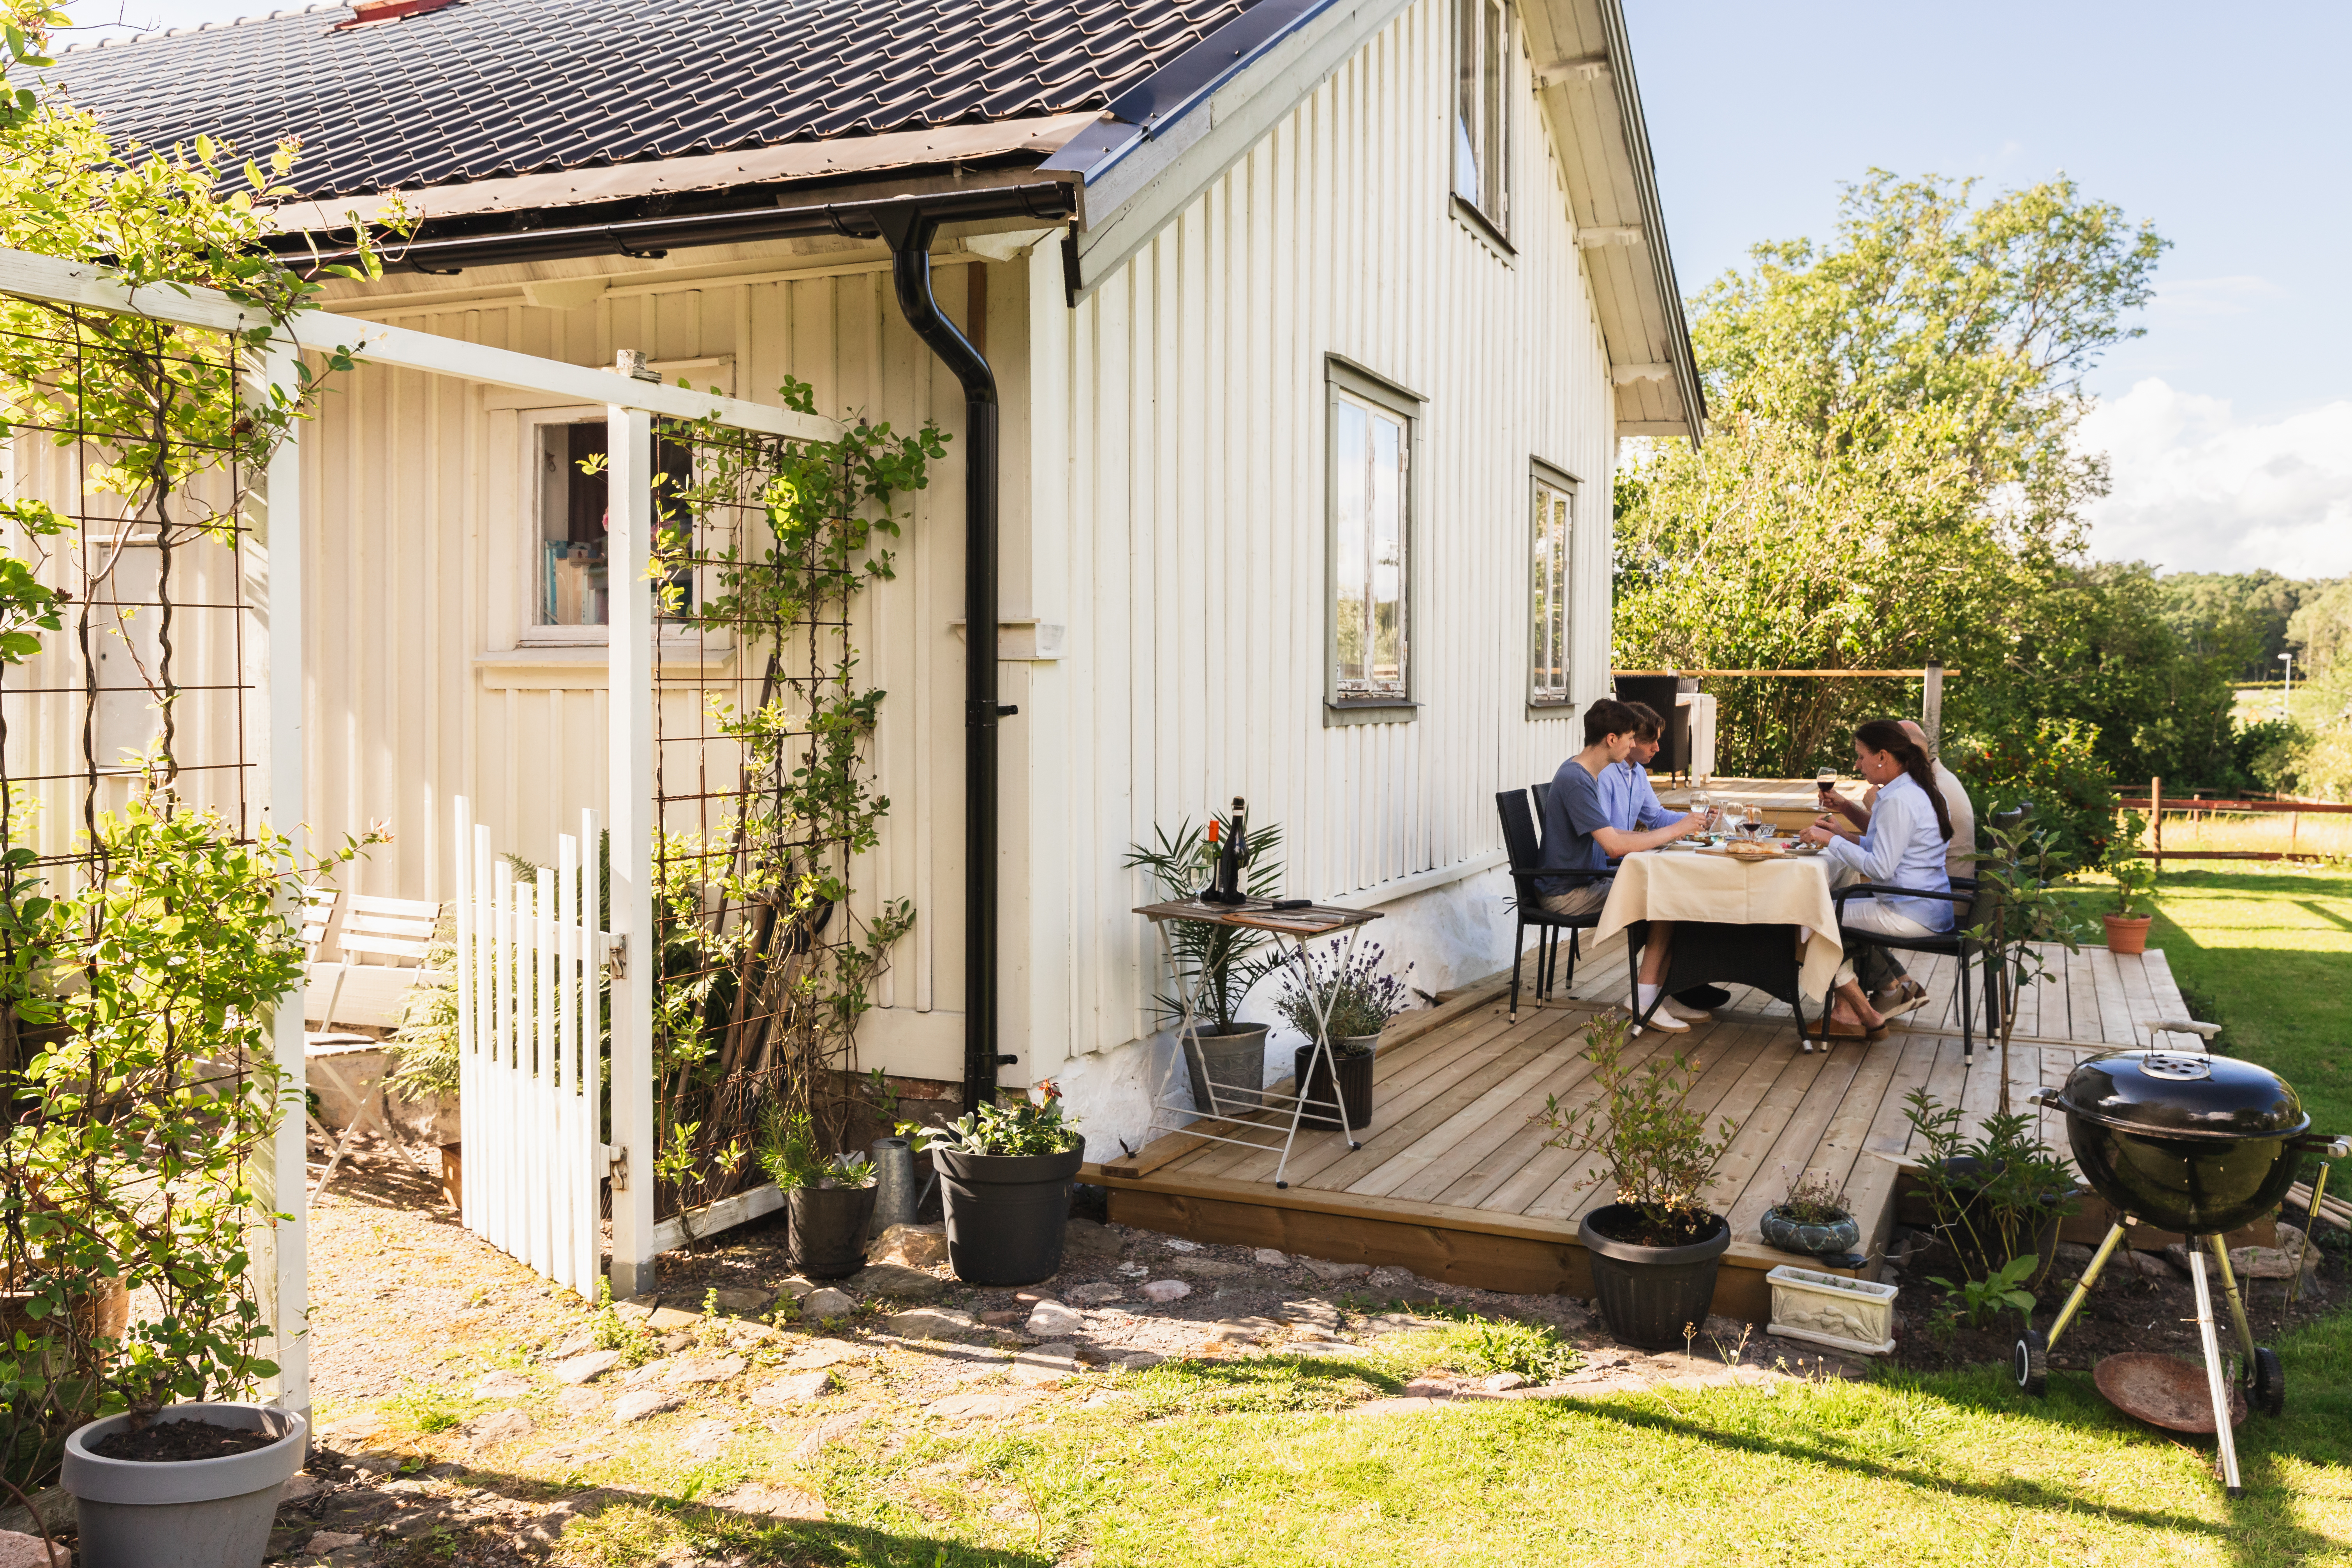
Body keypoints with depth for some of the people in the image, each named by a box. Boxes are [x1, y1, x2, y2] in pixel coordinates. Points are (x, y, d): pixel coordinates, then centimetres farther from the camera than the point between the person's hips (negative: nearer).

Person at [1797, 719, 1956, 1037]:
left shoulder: (1898, 801, -19)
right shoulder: (1920, 792, 13)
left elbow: (1880, 868, -22)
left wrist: (1832, 841, -13)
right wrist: (1841, 838, 15)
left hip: (1909, 915, -11)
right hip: (1930, 911, 11)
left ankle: (1865, 1014, 4)